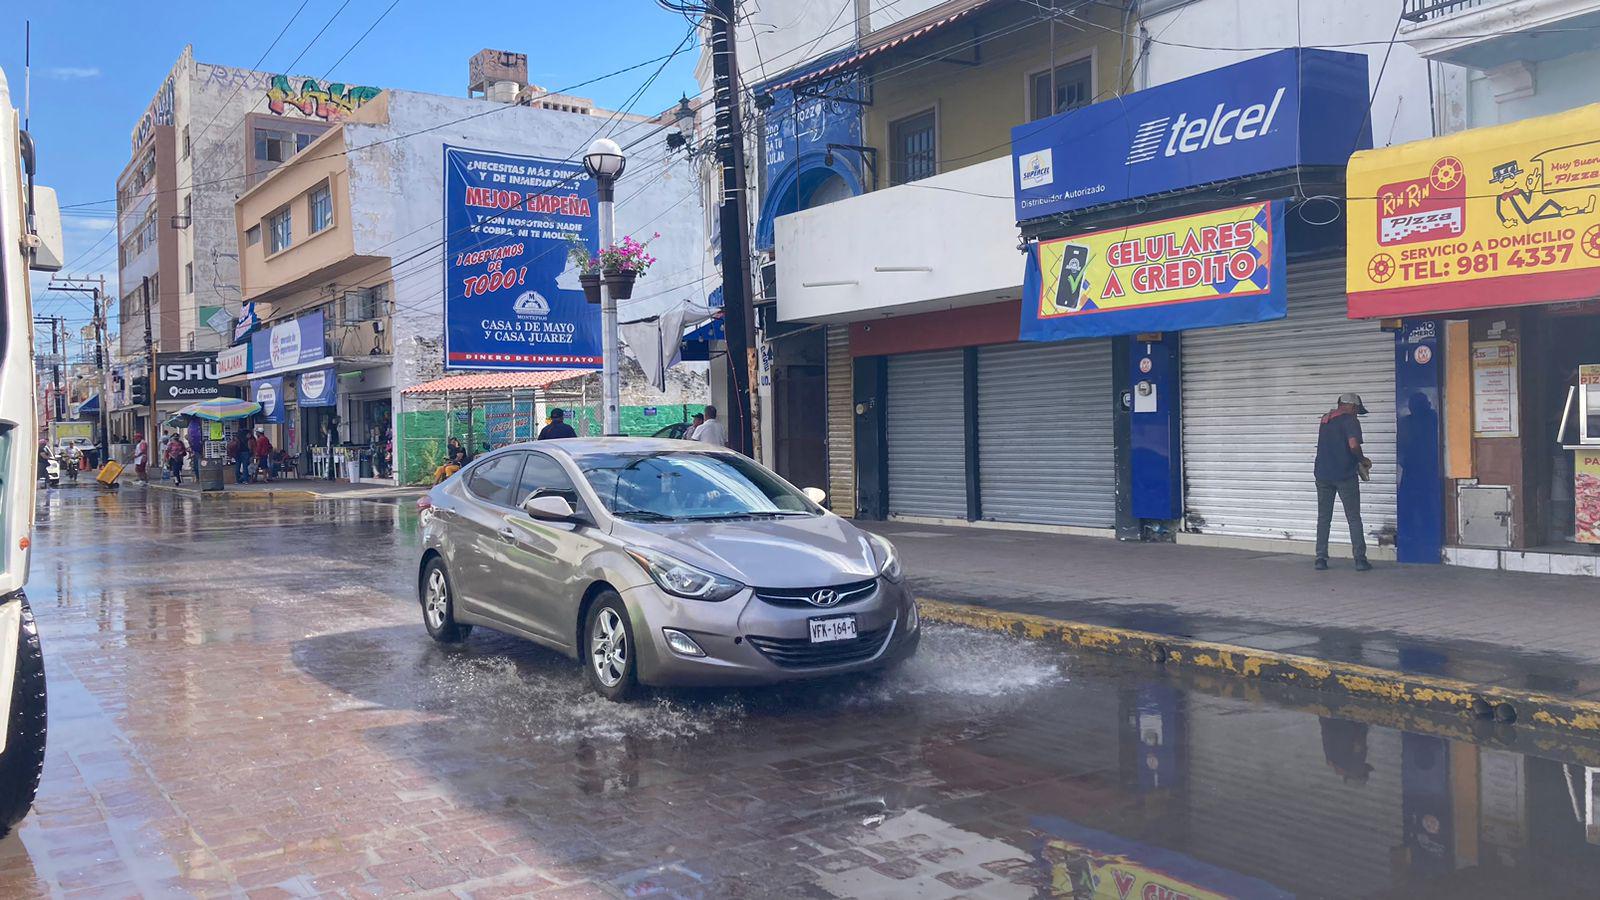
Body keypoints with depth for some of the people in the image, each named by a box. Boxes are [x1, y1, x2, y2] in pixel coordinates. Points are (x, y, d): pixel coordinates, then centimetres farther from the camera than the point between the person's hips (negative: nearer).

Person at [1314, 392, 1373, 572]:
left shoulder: (1325, 420, 15)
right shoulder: (1349, 420, -7)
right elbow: (1353, 445, -21)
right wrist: (1362, 460, -2)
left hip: (1323, 474, 5)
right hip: (1345, 476, -5)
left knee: (1323, 518, 9)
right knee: (1354, 519, 2)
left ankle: (1321, 558, 5)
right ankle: (1360, 559, 0)